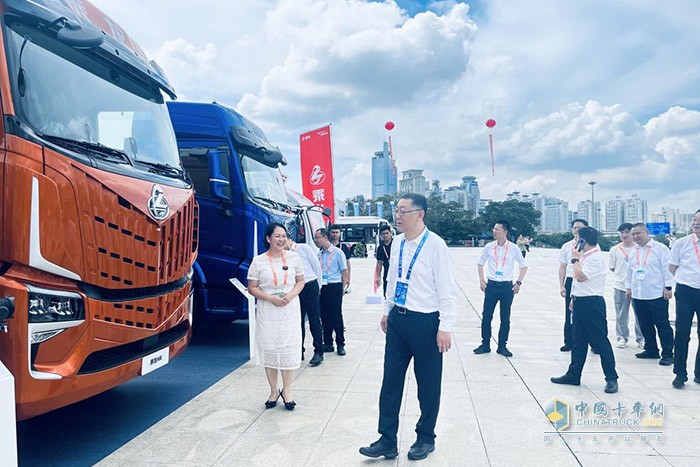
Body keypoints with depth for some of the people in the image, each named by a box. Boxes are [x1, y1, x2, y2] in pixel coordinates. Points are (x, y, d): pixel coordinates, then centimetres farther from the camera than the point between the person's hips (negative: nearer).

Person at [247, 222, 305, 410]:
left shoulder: (294, 257, 1)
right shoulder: (259, 261, -4)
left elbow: (300, 281, 8)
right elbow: (252, 288, -1)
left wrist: (291, 295, -12)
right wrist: (270, 298, -16)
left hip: (290, 310, 1)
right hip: (267, 312, -1)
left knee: (288, 349, 3)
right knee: (269, 349, 7)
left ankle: (286, 391, 20)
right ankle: (274, 391, 24)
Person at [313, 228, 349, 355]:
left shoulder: (337, 252, -3)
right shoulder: (319, 254, 10)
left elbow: (344, 271, -2)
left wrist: (342, 289, -5)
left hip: (334, 287, -5)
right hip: (321, 288, 5)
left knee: (337, 316, -1)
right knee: (324, 316, 8)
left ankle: (340, 344, 9)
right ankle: (328, 343, 19)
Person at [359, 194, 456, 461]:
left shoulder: (435, 245, -15)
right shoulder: (397, 243, 5)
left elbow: (446, 289, -14)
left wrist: (445, 327, -15)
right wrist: (387, 311, 18)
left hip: (425, 322, -6)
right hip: (398, 319, 6)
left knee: (428, 384, 10)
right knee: (391, 381, 9)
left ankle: (425, 438, 31)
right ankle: (387, 441, 21)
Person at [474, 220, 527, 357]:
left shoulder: (513, 248, -3)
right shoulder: (489, 247, 1)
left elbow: (523, 266, 7)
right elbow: (480, 263, 13)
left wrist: (518, 283, 0)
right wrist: (481, 280, 5)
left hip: (507, 286, -1)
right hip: (491, 285, 1)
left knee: (505, 319, 6)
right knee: (486, 316, 2)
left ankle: (502, 346, 19)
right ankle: (485, 344, 15)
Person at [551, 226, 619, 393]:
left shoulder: (595, 258, -16)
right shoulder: (584, 255, 13)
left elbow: (581, 276, -24)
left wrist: (575, 259, -11)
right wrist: (574, 298, 21)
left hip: (592, 304, -10)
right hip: (580, 302, 10)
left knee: (600, 342, -2)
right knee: (578, 340, 14)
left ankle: (611, 378, 8)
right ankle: (573, 375, 22)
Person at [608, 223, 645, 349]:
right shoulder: (615, 250, 3)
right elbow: (612, 267, 11)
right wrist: (622, 275, 4)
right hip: (621, 286, 2)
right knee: (621, 315, 8)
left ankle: (641, 339, 19)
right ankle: (622, 337, 21)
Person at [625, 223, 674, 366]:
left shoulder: (660, 248, -4)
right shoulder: (634, 251, 14)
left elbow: (667, 268, -7)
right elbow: (630, 270, 20)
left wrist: (668, 287, -11)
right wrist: (629, 287, 18)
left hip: (657, 295, -6)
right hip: (638, 295, 6)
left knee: (662, 325, -2)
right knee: (645, 325, 12)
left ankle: (667, 354, 4)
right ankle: (651, 350, 24)